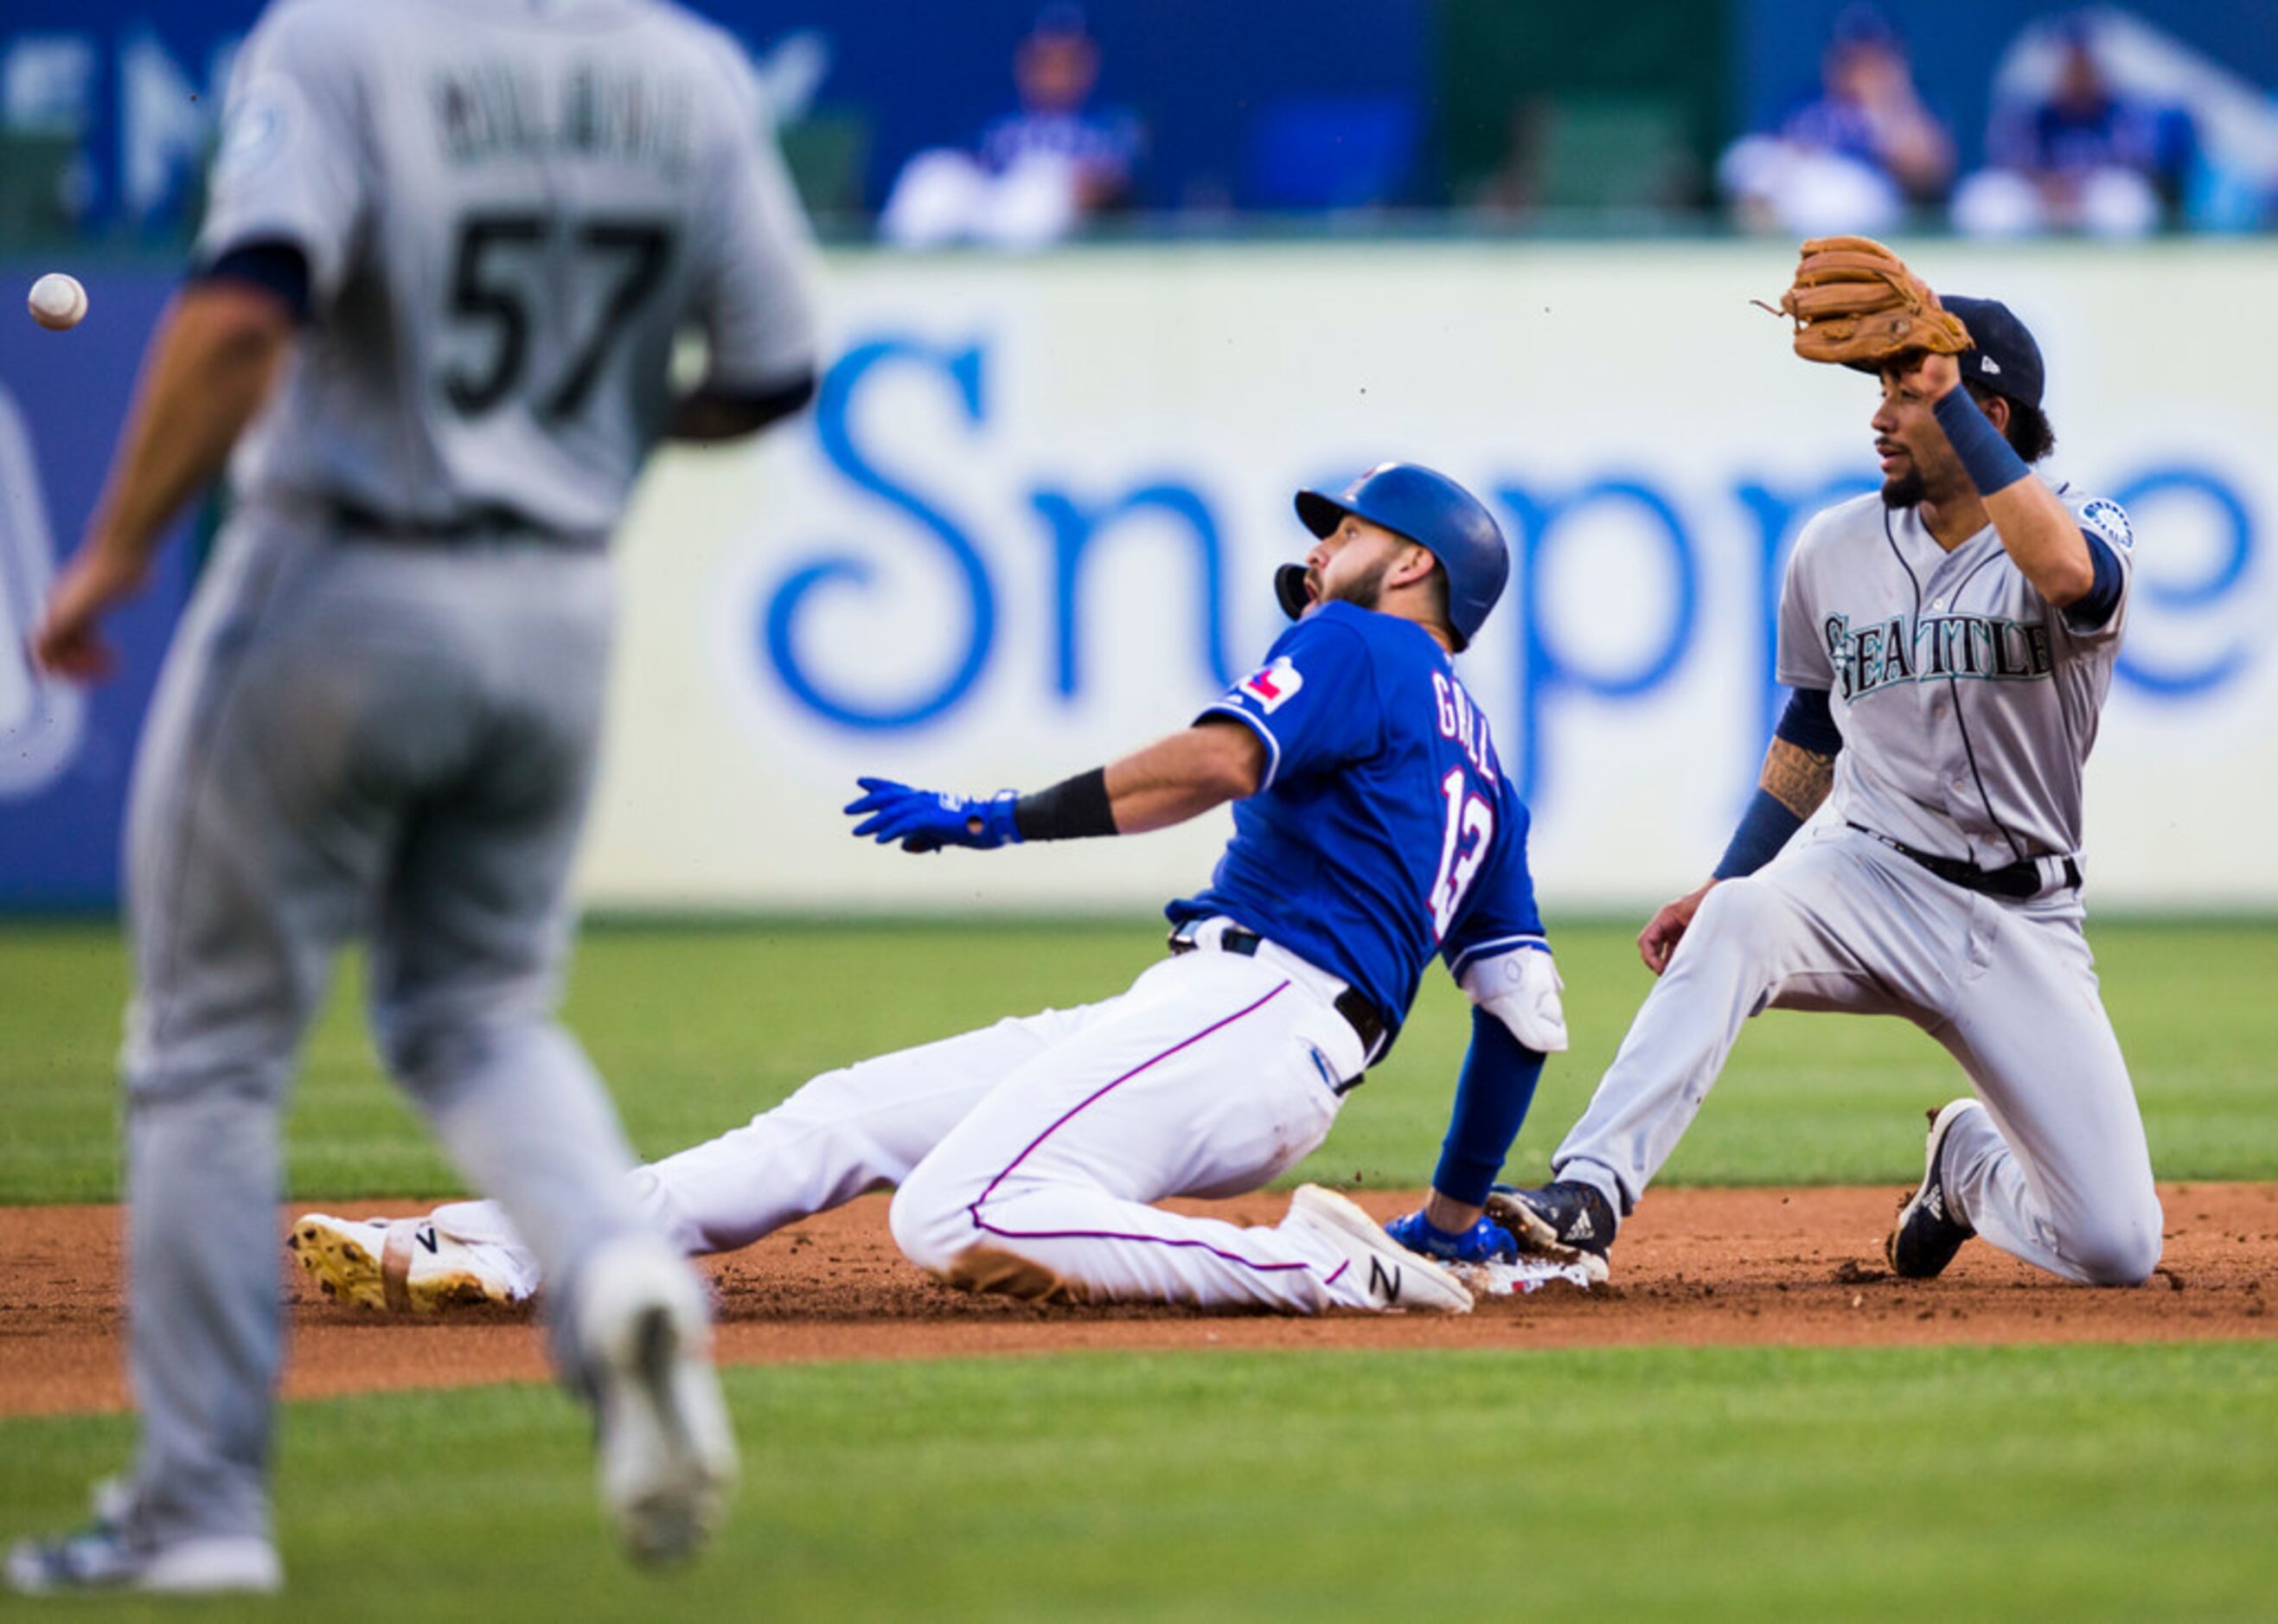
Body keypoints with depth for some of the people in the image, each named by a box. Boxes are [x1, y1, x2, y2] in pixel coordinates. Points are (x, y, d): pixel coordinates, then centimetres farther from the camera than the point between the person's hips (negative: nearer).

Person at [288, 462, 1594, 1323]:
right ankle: (489, 1249, -2)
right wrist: (1459, 1216, 28)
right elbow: (1529, 1009, 23)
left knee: (955, 1220, -29)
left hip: (1257, 999, -10)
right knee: (854, 1115, 4)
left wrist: (994, 823, -15)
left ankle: (1327, 1273, -24)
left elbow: (1218, 759, -18)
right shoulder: (1483, 763, 28)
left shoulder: (1360, 646, 2)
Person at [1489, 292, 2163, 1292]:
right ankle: (1588, 1194, -43)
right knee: (1739, 922, -37)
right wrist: (1720, 886, 9)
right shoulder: (1836, 551, 2)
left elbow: (2066, 574, -38)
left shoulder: (2089, 529, -10)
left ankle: (1969, 1163, 24)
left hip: (2019, 926, -1)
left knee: (2117, 1249, -10)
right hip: (1863, 873, 1)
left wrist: (1946, 392, -34)